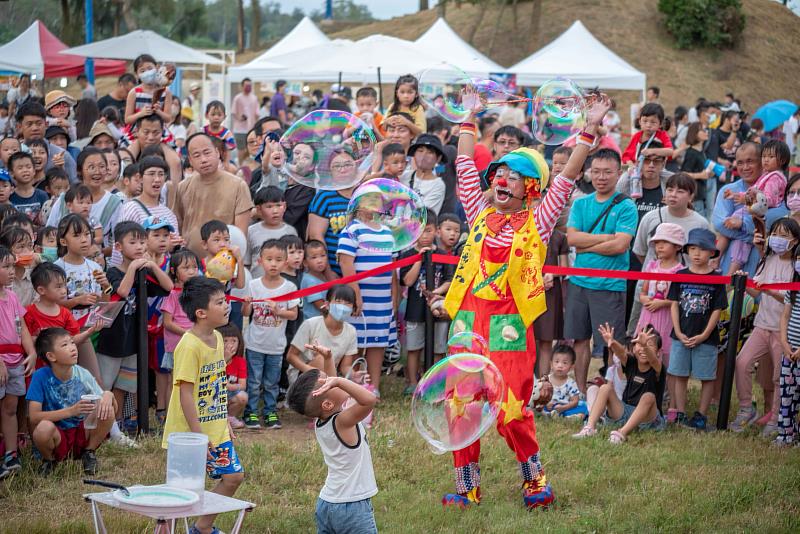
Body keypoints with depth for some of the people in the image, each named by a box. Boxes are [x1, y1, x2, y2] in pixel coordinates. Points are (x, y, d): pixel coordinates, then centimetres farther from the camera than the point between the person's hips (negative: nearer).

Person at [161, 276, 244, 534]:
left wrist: (225, 422, 17)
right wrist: (199, 435, -22)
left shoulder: (217, 338, 6)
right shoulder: (189, 346, -21)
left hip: (216, 430, 9)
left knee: (233, 476, 11)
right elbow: (185, 393, -22)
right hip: (189, 434, -9)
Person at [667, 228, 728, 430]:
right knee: (680, 375, 6)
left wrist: (704, 335, -10)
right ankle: (680, 414, 15)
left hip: (706, 338, -2)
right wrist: (679, 333, -5)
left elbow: (717, 310, -3)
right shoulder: (681, 276, 3)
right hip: (681, 336, 2)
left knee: (707, 377, 4)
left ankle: (701, 415, 14)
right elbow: (675, 305, 4)